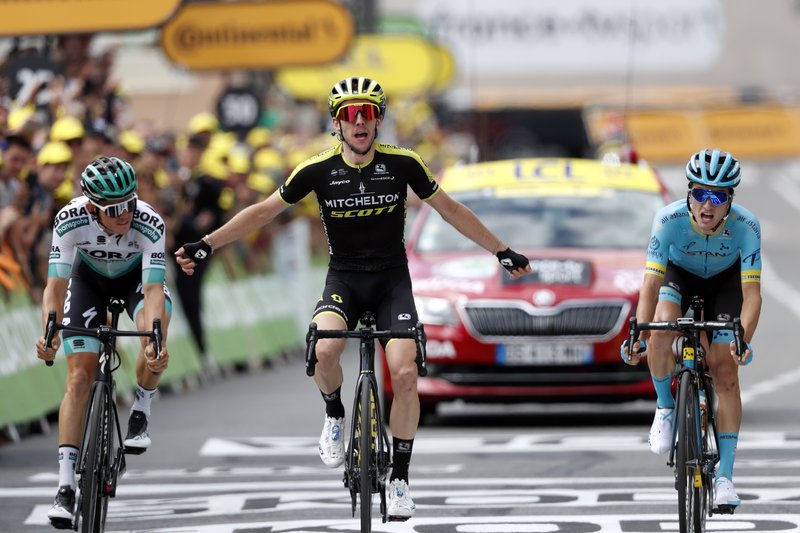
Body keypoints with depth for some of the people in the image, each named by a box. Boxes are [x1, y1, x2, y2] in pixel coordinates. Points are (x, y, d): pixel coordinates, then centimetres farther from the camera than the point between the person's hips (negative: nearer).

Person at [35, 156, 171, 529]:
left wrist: (155, 340, -58)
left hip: (135, 276, 0)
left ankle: (140, 413, -4)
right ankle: (65, 486, -12)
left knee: (156, 337, -33)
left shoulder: (149, 224, -37)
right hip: (89, 278, 0)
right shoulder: (71, 220, -35)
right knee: (80, 376, -13)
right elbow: (56, 284, -36)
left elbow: (154, 289, -42)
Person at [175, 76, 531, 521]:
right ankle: (334, 414, 2)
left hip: (392, 280, 0)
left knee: (404, 373, -18)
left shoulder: (401, 164, -8)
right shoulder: (318, 169, -8)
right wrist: (206, 245, -7)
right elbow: (263, 211, 0)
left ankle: (400, 476, -1)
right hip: (343, 279, 0)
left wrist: (501, 251, 8)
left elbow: (450, 209, 5)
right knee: (323, 351, -31)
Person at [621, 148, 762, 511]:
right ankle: (665, 405, -2)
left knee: (725, 372, -11)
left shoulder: (745, 226, -33)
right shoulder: (669, 220, -34)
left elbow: (751, 294, -35)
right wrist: (639, 336, -49)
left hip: (726, 282, 0)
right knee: (662, 334, -31)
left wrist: (743, 341, -51)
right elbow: (651, 284, -35)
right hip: (679, 275, 0)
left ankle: (724, 475, -3)